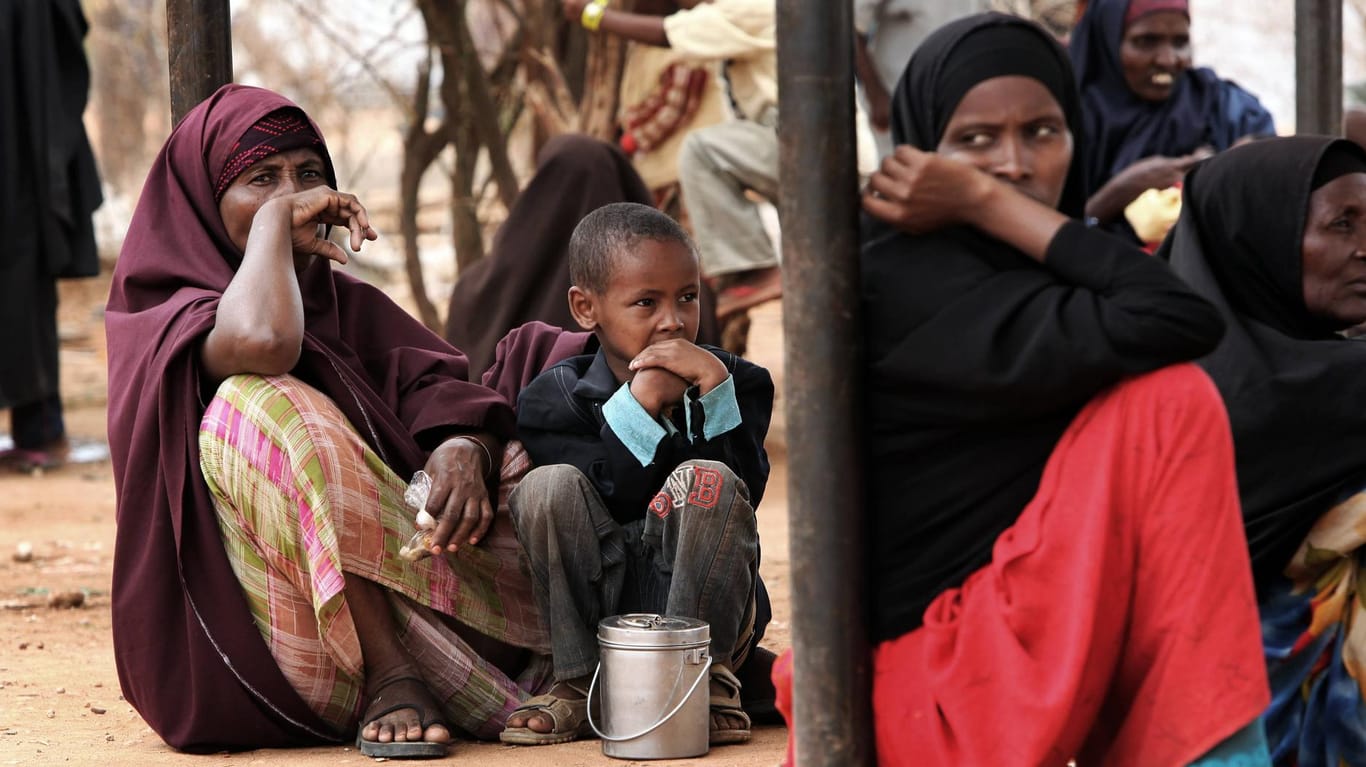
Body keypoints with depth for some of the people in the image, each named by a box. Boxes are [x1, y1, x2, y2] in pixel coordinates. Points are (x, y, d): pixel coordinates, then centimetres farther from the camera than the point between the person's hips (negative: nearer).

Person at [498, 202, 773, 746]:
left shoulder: (737, 383, 1)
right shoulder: (554, 399, -3)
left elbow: (747, 493, -14)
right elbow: (613, 504, -15)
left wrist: (714, 390, -22)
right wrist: (640, 406, -24)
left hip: (706, 608, 0)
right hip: (590, 613, 0)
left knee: (707, 481, -26)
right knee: (548, 485, -23)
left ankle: (707, 677, -16)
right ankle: (578, 685, -14)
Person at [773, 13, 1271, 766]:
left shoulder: (1015, 259, 12)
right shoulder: (904, 281, -16)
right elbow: (1178, 321, -25)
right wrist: (989, 204, -18)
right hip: (940, 690, -9)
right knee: (1167, 398, -17)